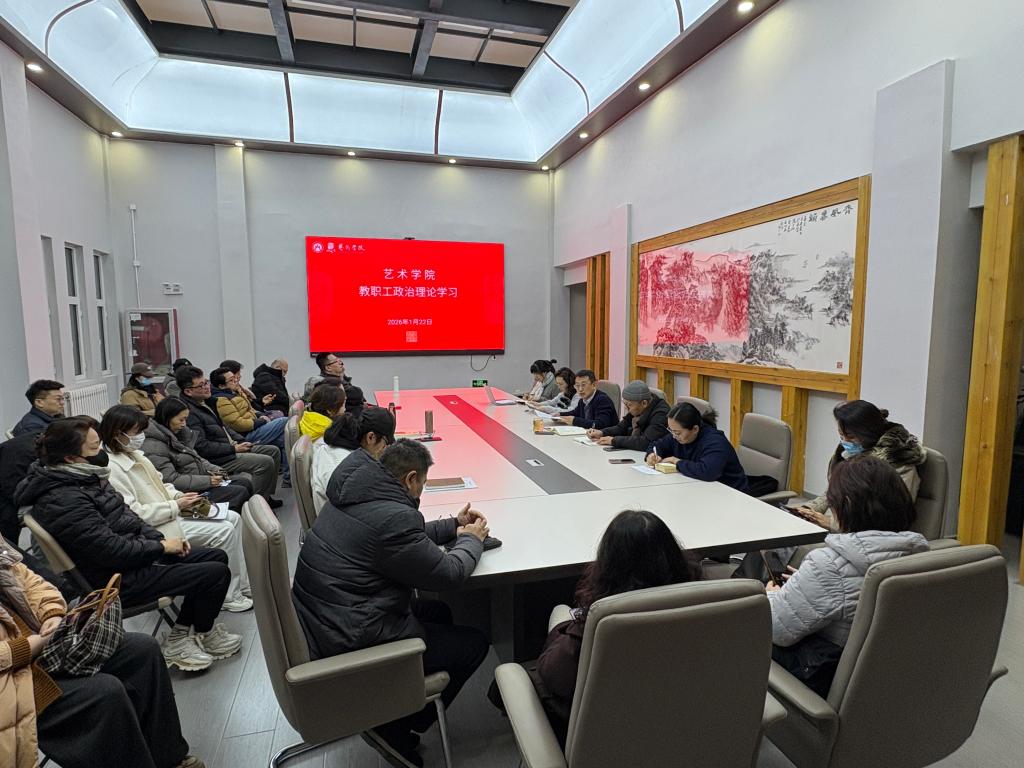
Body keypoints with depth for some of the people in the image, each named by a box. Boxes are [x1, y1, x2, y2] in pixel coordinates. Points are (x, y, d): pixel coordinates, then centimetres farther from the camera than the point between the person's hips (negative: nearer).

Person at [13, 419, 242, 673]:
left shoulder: (86, 478, 3)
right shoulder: (63, 500, -26)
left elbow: (125, 516, 12)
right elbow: (112, 550, -26)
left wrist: (161, 538, 0)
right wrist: (162, 546, -14)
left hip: (133, 555, 10)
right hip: (118, 579, -10)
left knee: (217, 556, 9)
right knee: (217, 573, -13)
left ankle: (180, 634, 16)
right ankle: (204, 633, 16)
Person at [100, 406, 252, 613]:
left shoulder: (134, 454, 8)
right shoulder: (112, 468, -21)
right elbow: (133, 514, -24)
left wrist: (180, 496, -1)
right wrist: (176, 506, -19)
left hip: (170, 511, 9)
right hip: (155, 528, -9)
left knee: (233, 518, 1)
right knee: (224, 531, -18)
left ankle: (243, 584, 9)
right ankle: (229, 596, -1)